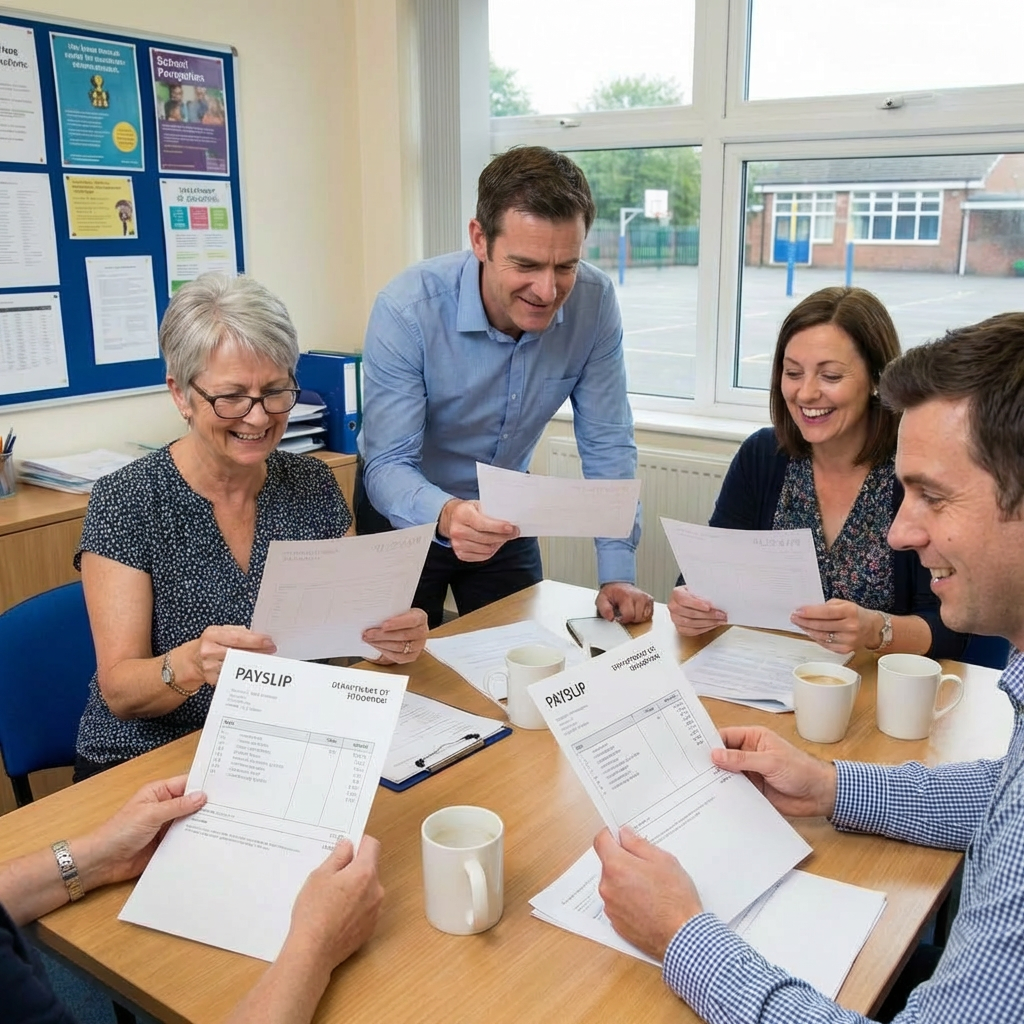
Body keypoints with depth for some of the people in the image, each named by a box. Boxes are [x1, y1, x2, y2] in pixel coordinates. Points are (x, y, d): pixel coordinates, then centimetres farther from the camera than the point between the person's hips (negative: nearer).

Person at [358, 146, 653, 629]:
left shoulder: (593, 302, -19)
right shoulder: (407, 309, -29)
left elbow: (606, 443, -13)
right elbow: (387, 465, -30)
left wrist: (618, 575, -20)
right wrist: (445, 515, -52)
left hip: (502, 516, 3)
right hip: (406, 516, -2)